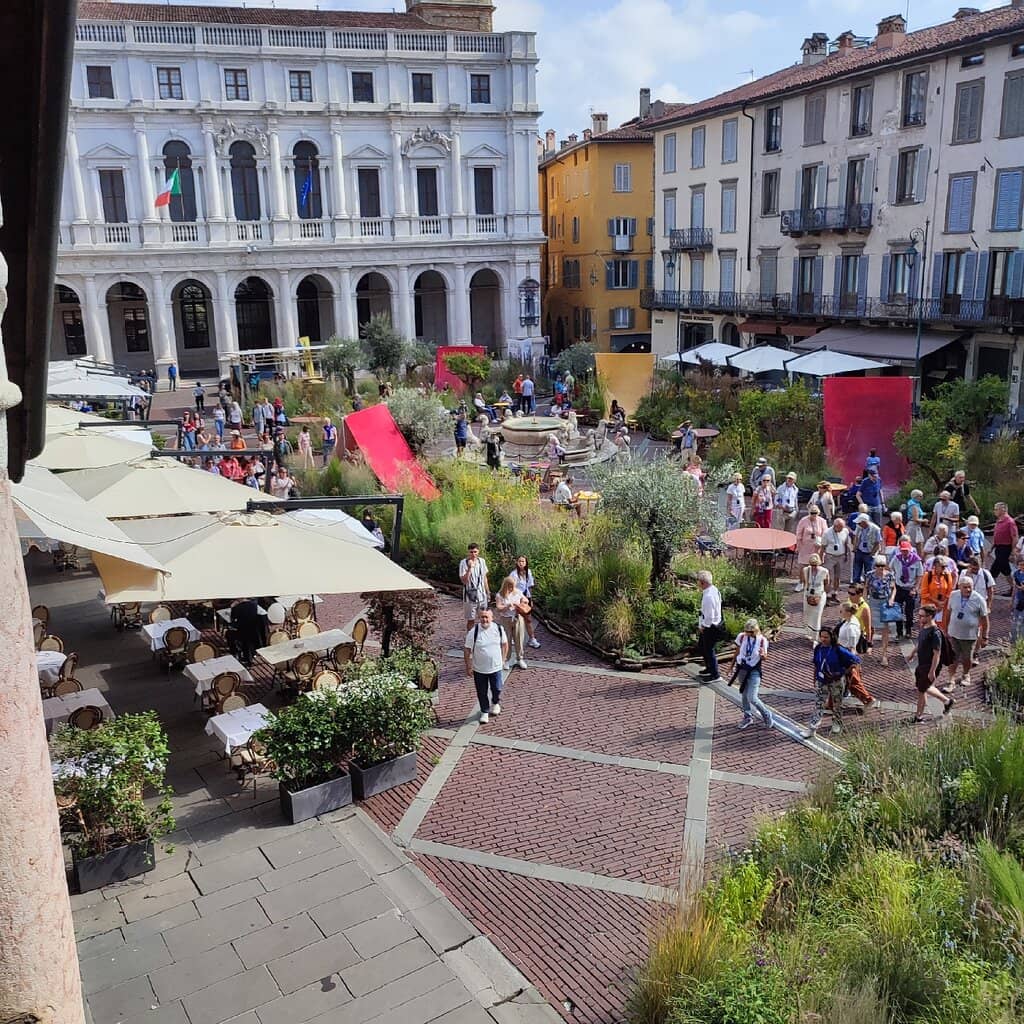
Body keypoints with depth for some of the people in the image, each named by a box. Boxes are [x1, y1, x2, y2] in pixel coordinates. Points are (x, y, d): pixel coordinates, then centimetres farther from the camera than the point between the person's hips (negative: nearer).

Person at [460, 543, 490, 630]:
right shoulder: (464, 563, -12)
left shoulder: (482, 561, 2)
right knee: (471, 620, 4)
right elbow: (464, 580, -18)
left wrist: (488, 592, 14)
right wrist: (470, 568, -27)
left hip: (482, 595, 4)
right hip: (470, 596, -4)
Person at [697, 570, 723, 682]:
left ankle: (714, 674, 24)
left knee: (708, 650, 7)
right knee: (701, 645, 25)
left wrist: (703, 626, -13)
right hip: (714, 623, 10)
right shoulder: (714, 589, -1)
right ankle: (709, 668, 41)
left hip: (710, 627, -10)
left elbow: (709, 617, -30)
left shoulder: (708, 596, -31)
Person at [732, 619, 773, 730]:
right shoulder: (741, 637, -9)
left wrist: (762, 654, -31)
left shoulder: (762, 640, -16)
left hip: (754, 671, -4)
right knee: (744, 695, 15)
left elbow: (764, 658, -8)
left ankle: (767, 716, 15)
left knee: (752, 698, -10)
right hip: (742, 669, 4)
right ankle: (748, 717, 35)